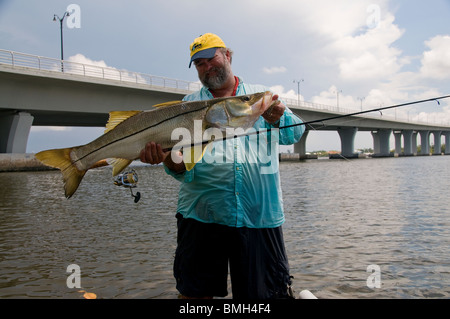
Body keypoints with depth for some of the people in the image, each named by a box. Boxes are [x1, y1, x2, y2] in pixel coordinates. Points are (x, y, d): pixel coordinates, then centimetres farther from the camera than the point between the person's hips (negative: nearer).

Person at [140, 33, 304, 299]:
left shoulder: (263, 96, 13)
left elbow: (294, 133, 0)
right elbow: (181, 168, 4)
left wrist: (277, 117, -21)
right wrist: (167, 157, -19)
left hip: (260, 216, 0)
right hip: (201, 216, 1)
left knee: (264, 291, 7)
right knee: (195, 292, 10)